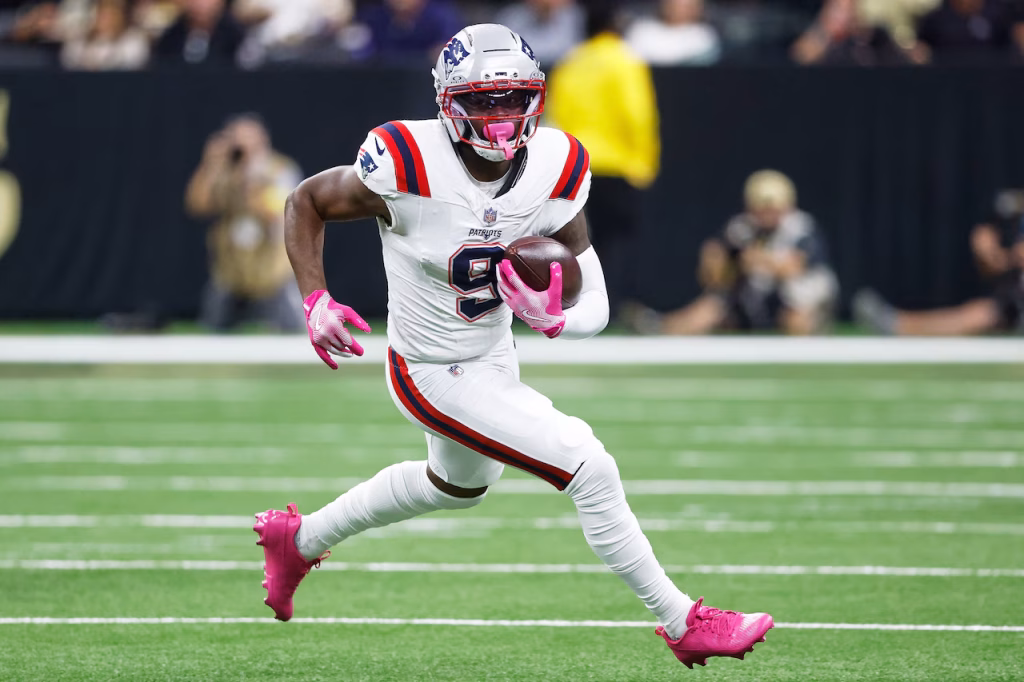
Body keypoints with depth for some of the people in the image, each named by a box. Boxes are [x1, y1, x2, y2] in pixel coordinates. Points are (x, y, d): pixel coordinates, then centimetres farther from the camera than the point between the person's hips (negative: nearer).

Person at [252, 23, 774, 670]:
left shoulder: (556, 169, -14)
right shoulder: (410, 168, -28)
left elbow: (594, 307, -9)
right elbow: (306, 204, -12)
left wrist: (554, 318, -31)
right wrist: (316, 301, -23)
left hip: (495, 355, 8)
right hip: (436, 376, -8)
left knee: (459, 485, 35)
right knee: (592, 471, -14)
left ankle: (299, 540, 55)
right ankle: (683, 623, 0)